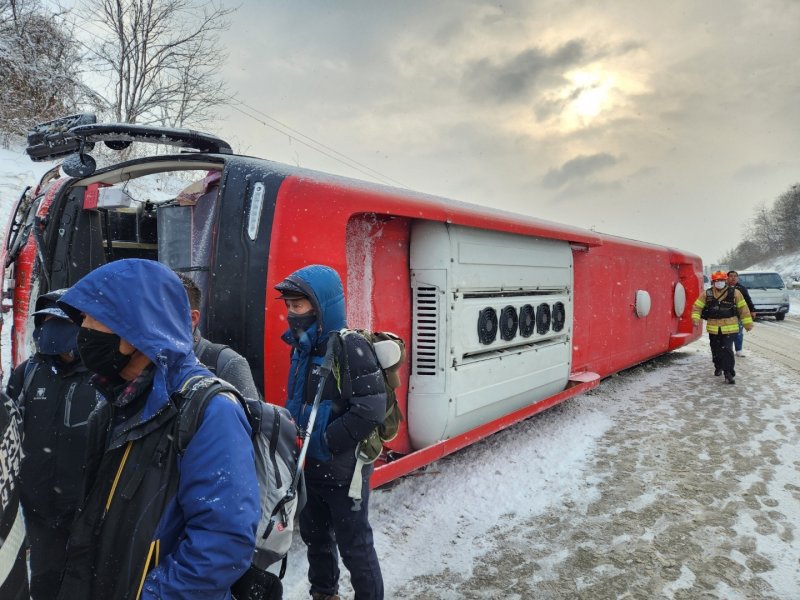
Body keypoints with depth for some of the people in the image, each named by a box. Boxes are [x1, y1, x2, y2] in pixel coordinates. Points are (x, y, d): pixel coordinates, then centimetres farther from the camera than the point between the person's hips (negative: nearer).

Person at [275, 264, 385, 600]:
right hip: (309, 467, 8)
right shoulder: (303, 347, 6)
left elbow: (371, 409, -26)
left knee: (354, 546, 7)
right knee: (315, 537, 24)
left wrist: (325, 443, -22)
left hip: (343, 470, -8)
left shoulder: (349, 348, -20)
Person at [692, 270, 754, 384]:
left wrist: (748, 323, 5)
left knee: (727, 350, -12)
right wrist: (696, 318, -12)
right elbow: (697, 306, 5)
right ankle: (718, 367, 40)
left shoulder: (734, 293, -1)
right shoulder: (707, 294, 1)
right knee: (716, 350, 16)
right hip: (713, 328, 3)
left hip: (729, 328, -3)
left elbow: (743, 308, 4)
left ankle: (729, 374, -7)